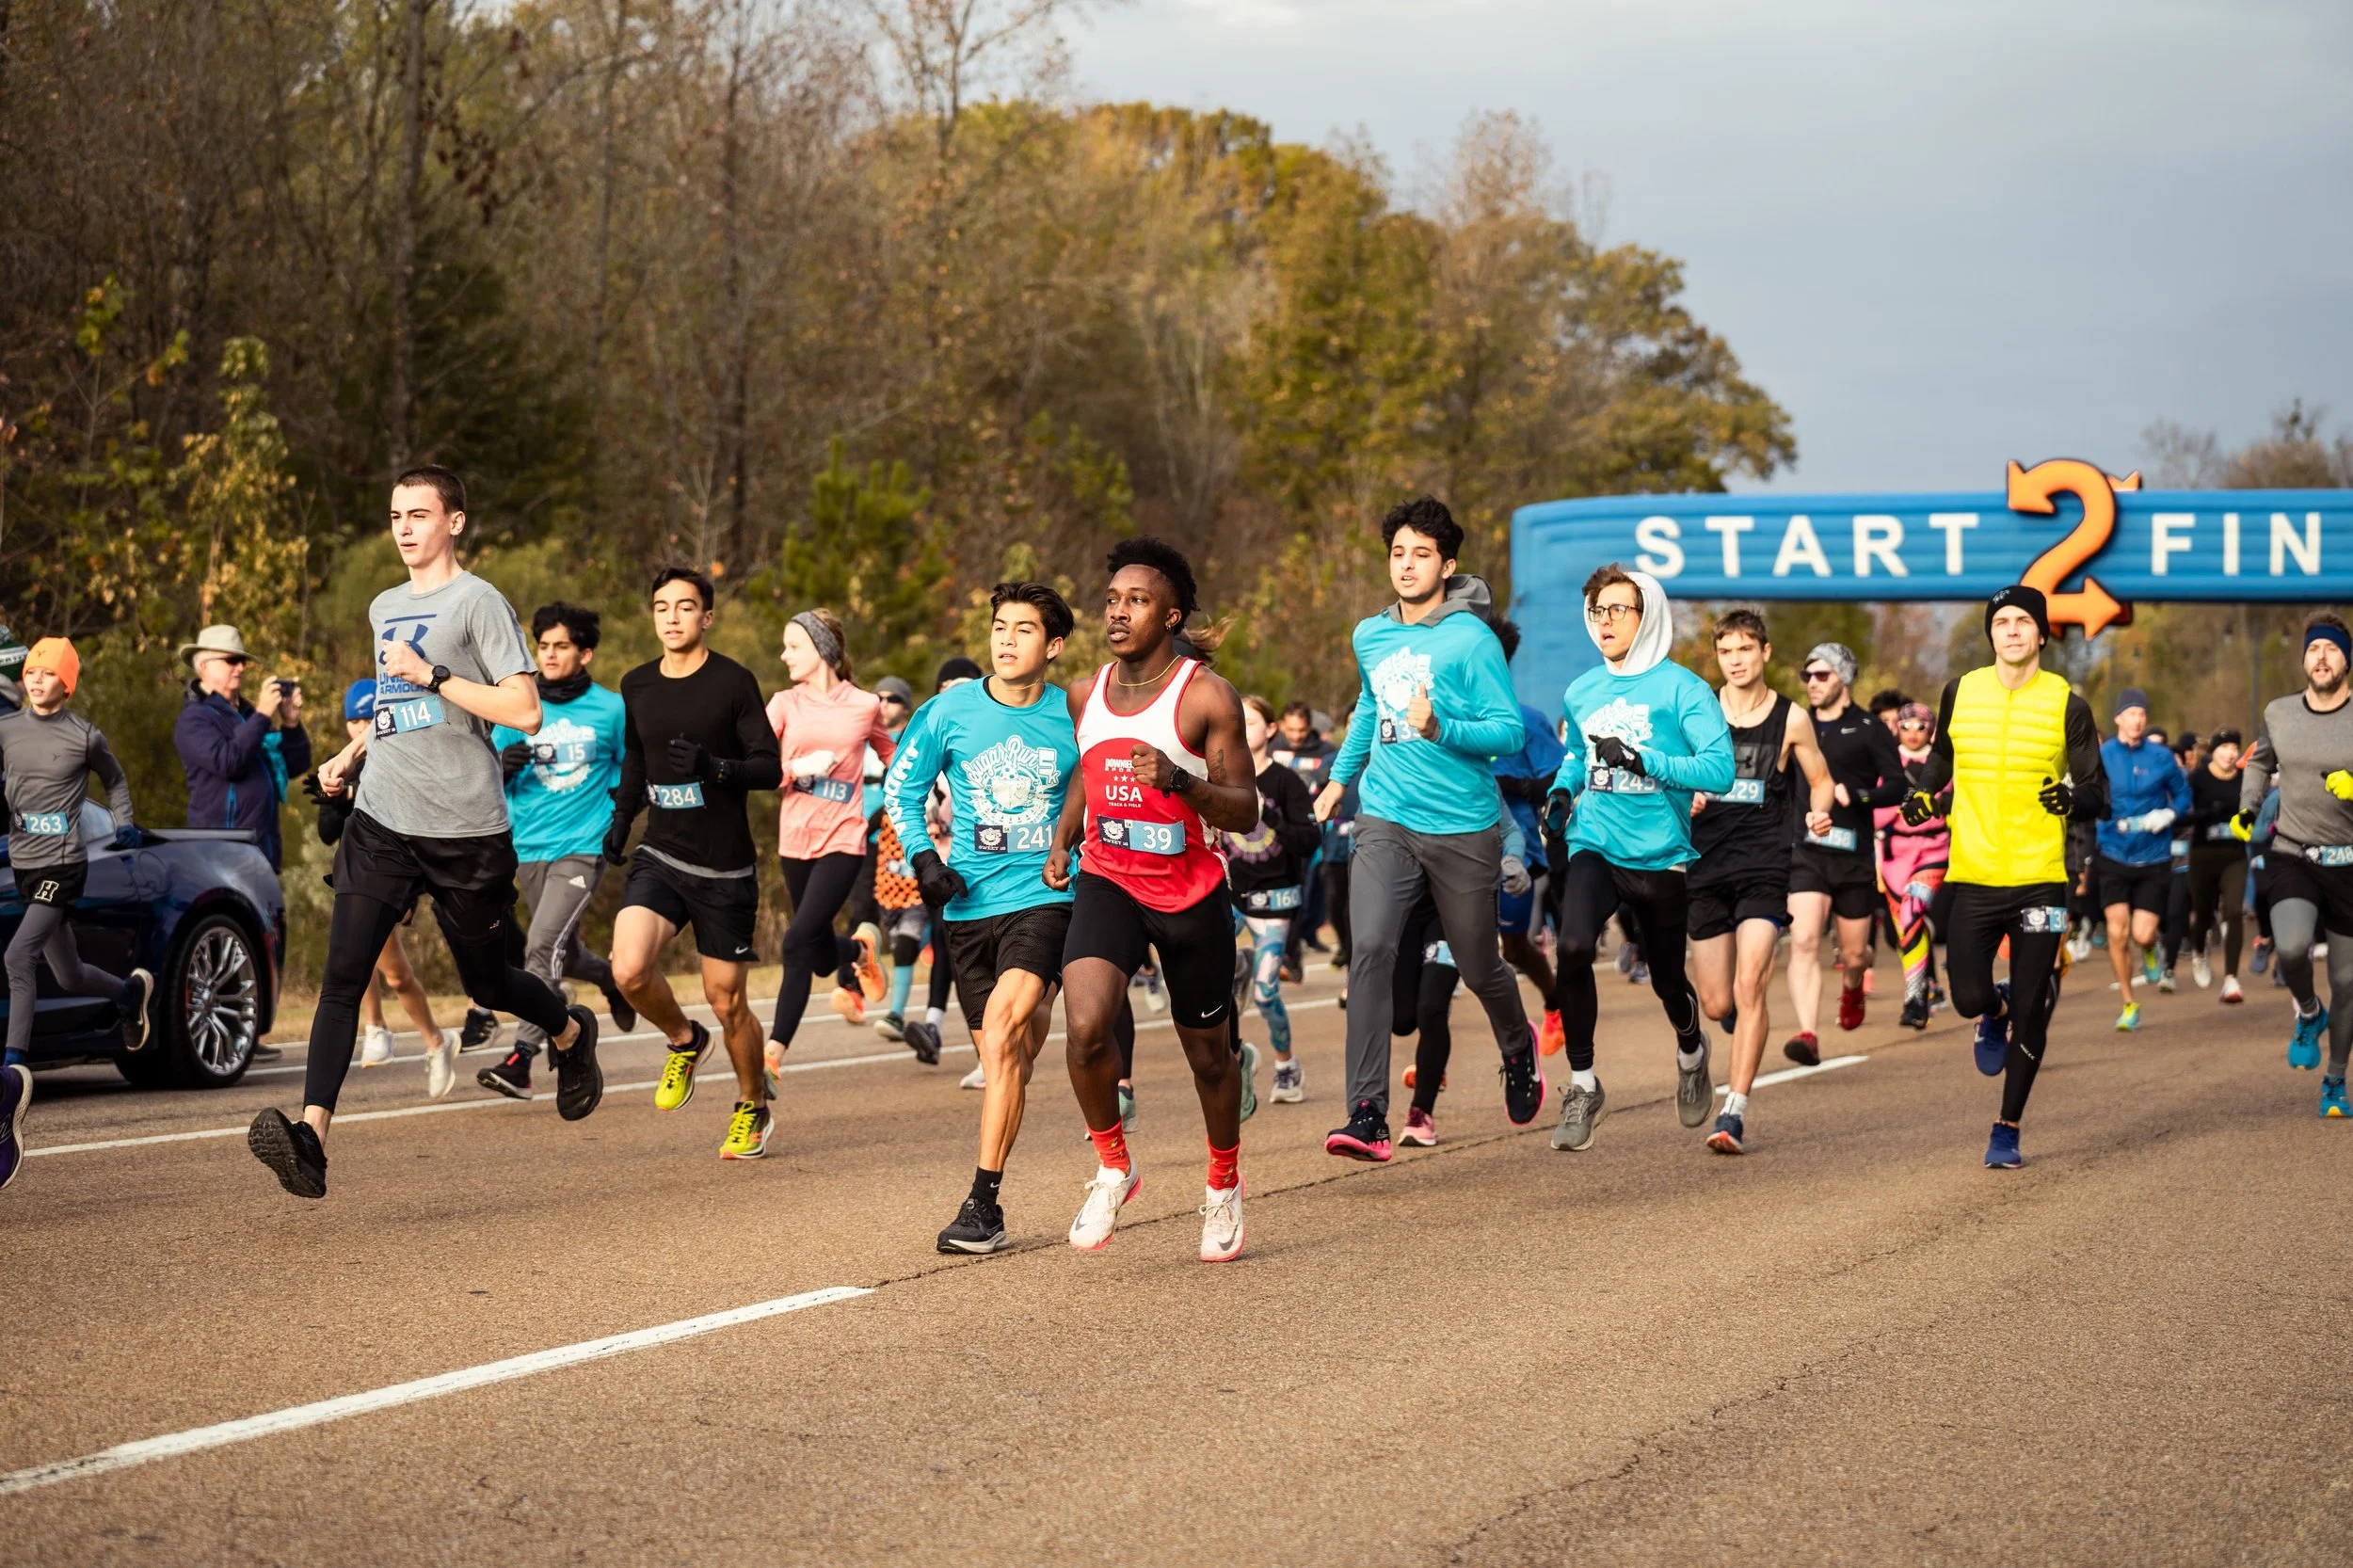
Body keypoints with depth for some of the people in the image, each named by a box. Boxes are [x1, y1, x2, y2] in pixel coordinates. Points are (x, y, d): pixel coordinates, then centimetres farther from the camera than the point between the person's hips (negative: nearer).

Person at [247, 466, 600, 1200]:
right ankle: (313, 1135, -21)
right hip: (381, 822, 5)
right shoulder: (385, 608, 16)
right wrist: (351, 753, 19)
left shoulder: (479, 602, -6)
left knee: (488, 984, 10)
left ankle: (573, 1035, 43)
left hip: (465, 832, -5)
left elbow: (524, 711, -15)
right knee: (342, 974, -12)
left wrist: (432, 675, -17)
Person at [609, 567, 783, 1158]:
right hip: (660, 858, 3)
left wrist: (714, 767, -25)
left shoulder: (733, 682, -7)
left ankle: (753, 1109, 29)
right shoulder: (637, 686, 7)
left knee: (727, 1002, 4)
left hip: (725, 869, -3)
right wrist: (621, 817, 10)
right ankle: (684, 1041, 12)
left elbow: (771, 769, -9)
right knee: (629, 969, -20)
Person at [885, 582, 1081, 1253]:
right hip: (969, 904, 3)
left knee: (1001, 1030, -22)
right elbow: (901, 785, 11)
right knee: (1005, 1055, 5)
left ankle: (984, 1202, -19)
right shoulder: (950, 711, 0)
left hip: (1047, 897, -3)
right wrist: (923, 858, -2)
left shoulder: (1075, 719, -1)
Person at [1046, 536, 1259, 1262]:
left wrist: (1178, 780, -28)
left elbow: (1246, 811, -11)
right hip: (1107, 883, 2)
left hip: (1191, 894, -2)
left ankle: (1224, 1187, 38)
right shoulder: (1084, 696, 4)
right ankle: (1113, 1168, 0)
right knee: (1087, 1025, -23)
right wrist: (1061, 839, 8)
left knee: (1209, 1053, 13)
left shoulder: (1207, 697, -11)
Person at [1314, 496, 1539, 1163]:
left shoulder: (1472, 641, -9)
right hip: (1386, 822, 3)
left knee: (1478, 967, 11)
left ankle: (1518, 1048, 46)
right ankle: (1368, 1116, -19)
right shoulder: (1369, 637, 9)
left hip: (1463, 829, -3)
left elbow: (1511, 731, -11)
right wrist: (1341, 776, 38)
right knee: (1369, 951, -17)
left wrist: (1440, 728, -26)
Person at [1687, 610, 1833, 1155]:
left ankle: (1736, 1110, -17)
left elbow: (1820, 779, 13)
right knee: (1716, 1004, 5)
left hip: (1764, 865, -2)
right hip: (1707, 864, 2)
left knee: (1749, 984, -19)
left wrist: (1820, 811, -9)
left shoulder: (1790, 719, 2)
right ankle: (1749, 1028, 43)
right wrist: (1685, 798, -10)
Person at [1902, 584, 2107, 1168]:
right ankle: (1996, 1014, 29)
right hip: (1974, 877, 1)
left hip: (2040, 878, -1)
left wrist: (2074, 800, -21)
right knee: (1969, 998, -10)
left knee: (2029, 1014, 0)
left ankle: (2007, 1131, 17)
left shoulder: (2067, 706, -1)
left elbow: (2099, 795, 1)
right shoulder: (1960, 694, 4)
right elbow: (1941, 755, 23)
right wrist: (1921, 795, 4)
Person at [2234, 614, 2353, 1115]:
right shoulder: (2279, 714, 4)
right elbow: (2260, 762, 25)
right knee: (2291, 947, -27)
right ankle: (2309, 1014, 7)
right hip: (2292, 854, 1)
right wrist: (2247, 809, 10)